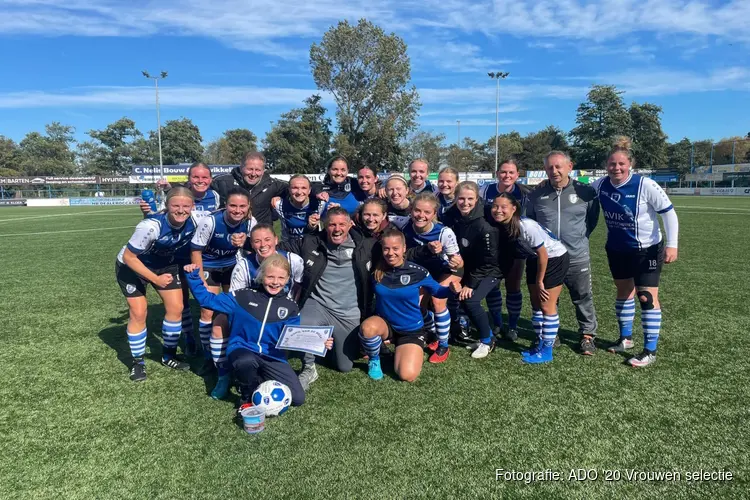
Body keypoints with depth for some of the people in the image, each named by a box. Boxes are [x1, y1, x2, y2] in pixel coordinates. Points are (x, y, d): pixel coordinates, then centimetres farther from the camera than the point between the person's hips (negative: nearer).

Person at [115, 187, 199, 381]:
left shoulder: (194, 222, -23)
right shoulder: (151, 226, -39)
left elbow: (192, 246, 1)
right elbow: (128, 257, -29)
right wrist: (155, 279, -26)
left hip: (165, 263, 5)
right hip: (131, 266, -5)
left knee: (176, 308, 0)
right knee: (139, 313, -6)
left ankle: (169, 356, 21)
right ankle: (137, 362, 15)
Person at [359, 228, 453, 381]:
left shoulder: (417, 272, -14)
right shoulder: (377, 271, -10)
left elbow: (437, 291, -1)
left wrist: (452, 288, -24)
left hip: (411, 330, 0)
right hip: (384, 324, 1)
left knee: (407, 376, -17)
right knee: (367, 327, -36)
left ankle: (399, 352, 19)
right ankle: (374, 360, -2)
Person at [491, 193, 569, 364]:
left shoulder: (526, 226, -32)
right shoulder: (503, 225, -11)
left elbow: (543, 254, -23)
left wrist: (539, 281, -13)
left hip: (554, 259, -7)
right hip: (535, 259, 7)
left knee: (546, 306, -3)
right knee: (535, 304, 12)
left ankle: (546, 351, 10)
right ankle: (541, 344, 27)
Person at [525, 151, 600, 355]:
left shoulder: (585, 191, -4)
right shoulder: (536, 194, -1)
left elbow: (593, 219, 11)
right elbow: (529, 221, 14)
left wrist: (580, 236, 5)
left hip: (577, 258, -1)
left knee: (583, 299, 10)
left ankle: (588, 335, 28)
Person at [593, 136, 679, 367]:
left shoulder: (645, 185, -22)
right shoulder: (601, 185, -9)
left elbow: (669, 212, -18)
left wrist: (671, 244, -23)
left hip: (647, 249, -5)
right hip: (617, 249, 5)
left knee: (647, 296, -3)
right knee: (624, 291, 17)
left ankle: (650, 350, 7)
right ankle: (626, 338, 34)